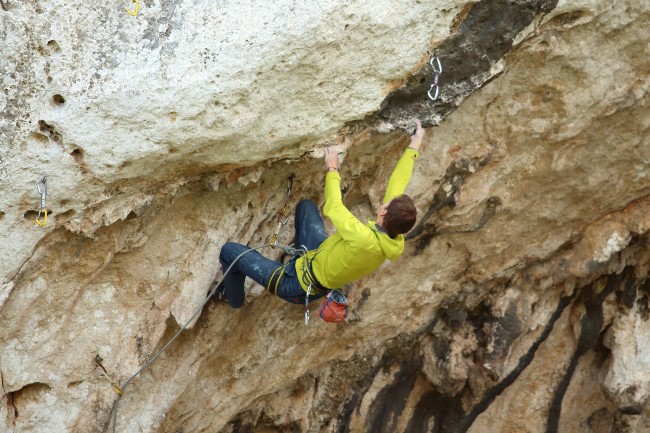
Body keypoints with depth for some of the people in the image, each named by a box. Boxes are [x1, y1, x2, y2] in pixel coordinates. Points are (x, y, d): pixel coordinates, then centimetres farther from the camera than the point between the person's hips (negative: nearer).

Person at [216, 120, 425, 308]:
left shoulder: (364, 239, -43)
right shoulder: (394, 239, -21)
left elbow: (333, 209, -26)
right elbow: (397, 184, -8)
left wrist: (332, 170, -12)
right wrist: (414, 148, 1)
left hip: (297, 285, -8)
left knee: (230, 250, 2)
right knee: (306, 205, 22)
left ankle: (233, 297, 31)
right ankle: (299, 251, 43)